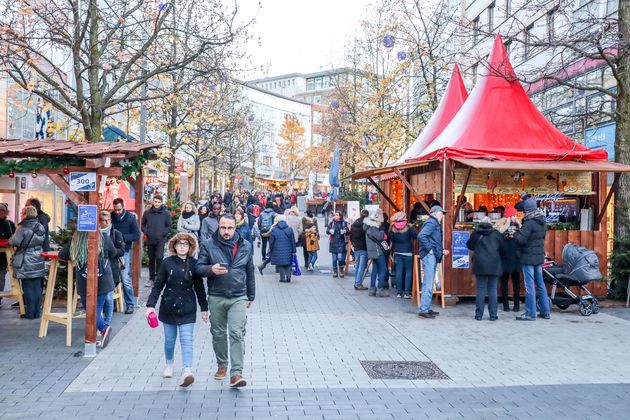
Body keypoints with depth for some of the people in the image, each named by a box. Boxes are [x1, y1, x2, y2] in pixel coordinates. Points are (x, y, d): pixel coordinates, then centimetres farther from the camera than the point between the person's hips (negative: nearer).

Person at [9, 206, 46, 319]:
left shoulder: (23, 227, -14)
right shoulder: (41, 227, 5)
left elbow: (15, 242, -16)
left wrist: (10, 239, 4)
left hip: (26, 264, -6)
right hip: (38, 263, 6)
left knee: (28, 288, 1)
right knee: (37, 287, 9)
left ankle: (30, 313, 6)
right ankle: (37, 312, 14)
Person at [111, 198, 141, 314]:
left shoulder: (131, 218, -2)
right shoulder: (111, 217, 3)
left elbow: (137, 236, -4)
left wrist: (122, 237, -16)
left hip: (124, 252, -3)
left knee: (126, 280, -5)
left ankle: (130, 305, 6)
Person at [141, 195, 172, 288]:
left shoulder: (166, 213, 1)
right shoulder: (147, 212, 7)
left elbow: (169, 225, 2)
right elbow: (143, 224, 16)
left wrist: (163, 233, -10)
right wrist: (145, 231, 0)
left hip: (160, 240, -3)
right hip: (150, 240, 3)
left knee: (159, 258, -14)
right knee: (151, 259, 10)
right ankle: (151, 279, 18)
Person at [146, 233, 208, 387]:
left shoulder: (194, 264, -1)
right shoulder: (167, 263, -3)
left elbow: (199, 288, 7)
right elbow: (158, 285, -1)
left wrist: (204, 308, 9)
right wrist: (151, 305, -8)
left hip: (188, 309, -1)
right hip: (168, 307, 1)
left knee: (186, 340, -10)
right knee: (169, 339, 14)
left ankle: (187, 371, -16)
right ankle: (169, 364, 38)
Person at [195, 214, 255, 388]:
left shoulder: (245, 246, 3)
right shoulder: (208, 245, -3)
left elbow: (250, 273, 11)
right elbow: (199, 268, -1)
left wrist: (251, 296, 15)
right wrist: (211, 269, -23)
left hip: (238, 298, -1)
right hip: (216, 297, 1)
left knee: (237, 334, -9)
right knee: (218, 334, 13)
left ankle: (236, 373, -8)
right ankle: (222, 365, 32)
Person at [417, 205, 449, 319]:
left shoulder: (435, 223, 21)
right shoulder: (431, 222, -10)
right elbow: (421, 236, -26)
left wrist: (441, 251, 16)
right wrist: (429, 248, -20)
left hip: (432, 256, 11)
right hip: (429, 255, -11)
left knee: (429, 284, 14)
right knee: (428, 284, -10)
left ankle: (427, 308, 20)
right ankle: (423, 310, -7)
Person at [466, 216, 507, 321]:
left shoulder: (476, 234, 0)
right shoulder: (496, 234, 1)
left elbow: (469, 246, 11)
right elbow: (503, 249, 5)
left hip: (480, 265, 0)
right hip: (494, 266, 0)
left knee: (480, 289, 5)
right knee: (492, 290, 5)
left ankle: (479, 314, 4)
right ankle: (493, 315, 5)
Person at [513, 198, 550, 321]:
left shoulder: (529, 223, -18)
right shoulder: (542, 222, 9)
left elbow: (520, 239, -23)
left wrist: (515, 233, -3)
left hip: (529, 257, -8)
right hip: (539, 256, 8)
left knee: (529, 285, -3)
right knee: (540, 283, 15)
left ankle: (530, 313, 1)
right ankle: (545, 311, 21)